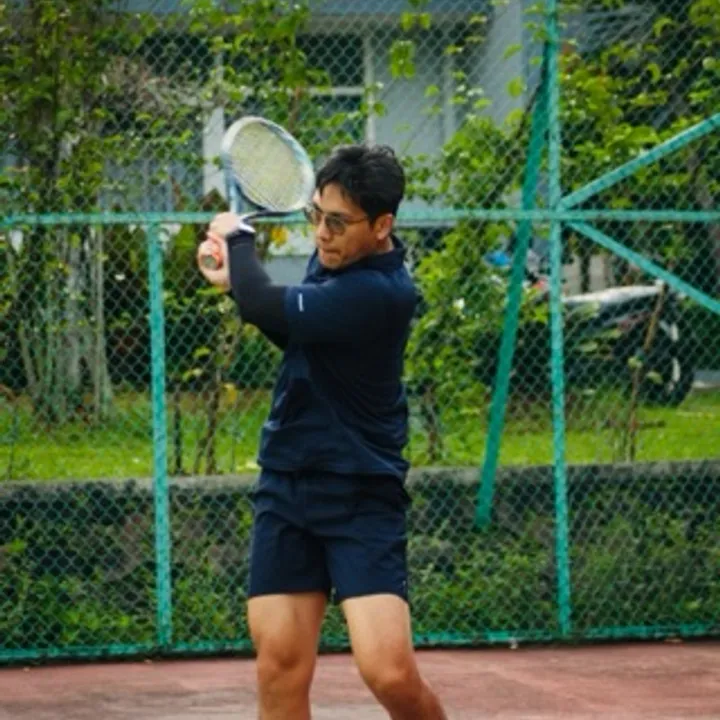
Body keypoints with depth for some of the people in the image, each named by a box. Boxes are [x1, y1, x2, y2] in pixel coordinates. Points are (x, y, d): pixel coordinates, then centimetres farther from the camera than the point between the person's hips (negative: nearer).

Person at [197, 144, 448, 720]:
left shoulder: (379, 293, -22)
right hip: (287, 487, 7)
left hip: (363, 499, -7)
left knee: (389, 671, -17)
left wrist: (238, 239, -8)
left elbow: (267, 309, -27)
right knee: (280, 666, 0)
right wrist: (238, 279, 3)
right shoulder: (336, 256, 5)